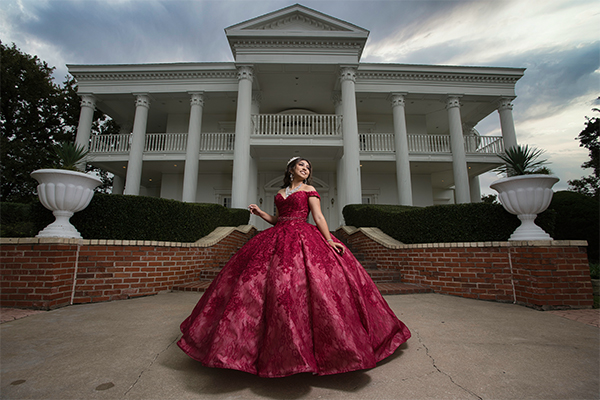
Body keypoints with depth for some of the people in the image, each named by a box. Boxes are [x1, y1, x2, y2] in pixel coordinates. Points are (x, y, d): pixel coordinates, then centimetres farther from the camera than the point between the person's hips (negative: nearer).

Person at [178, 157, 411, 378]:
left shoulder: (309, 190, 7)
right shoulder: (281, 193, 21)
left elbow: (318, 217, -3)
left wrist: (329, 241, -13)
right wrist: (260, 213, 8)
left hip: (302, 239, -5)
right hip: (277, 240, 5)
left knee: (302, 287, -15)